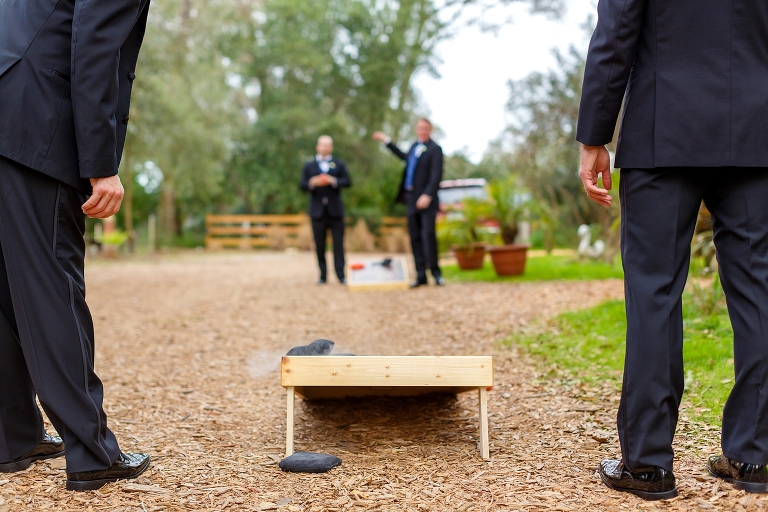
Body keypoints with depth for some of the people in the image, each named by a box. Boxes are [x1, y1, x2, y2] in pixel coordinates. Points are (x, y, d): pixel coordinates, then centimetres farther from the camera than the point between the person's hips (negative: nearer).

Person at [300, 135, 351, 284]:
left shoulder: (339, 164, 13)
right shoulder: (309, 166, 13)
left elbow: (347, 182, 2)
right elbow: (303, 185, 2)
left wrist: (334, 181, -16)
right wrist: (312, 183, -19)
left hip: (335, 210, 0)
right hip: (318, 211, 1)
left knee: (338, 243, -5)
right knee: (320, 245, 1)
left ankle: (341, 275, -6)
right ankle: (323, 275, 6)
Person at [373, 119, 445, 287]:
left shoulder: (435, 149, -7)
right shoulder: (415, 146, 16)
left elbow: (436, 175, -16)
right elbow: (405, 157, 39)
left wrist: (427, 195, -28)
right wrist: (386, 141, 44)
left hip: (426, 200, -7)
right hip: (412, 199, 7)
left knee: (428, 234, -14)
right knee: (415, 238, 5)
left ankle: (436, 273, -4)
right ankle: (421, 275, 9)